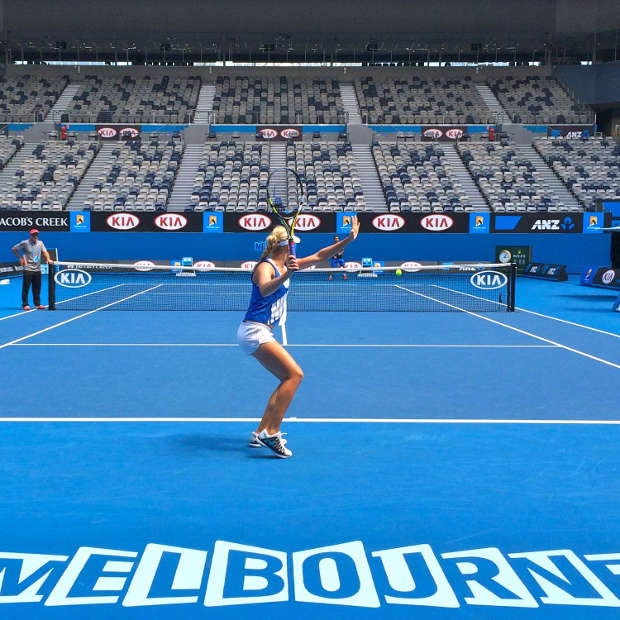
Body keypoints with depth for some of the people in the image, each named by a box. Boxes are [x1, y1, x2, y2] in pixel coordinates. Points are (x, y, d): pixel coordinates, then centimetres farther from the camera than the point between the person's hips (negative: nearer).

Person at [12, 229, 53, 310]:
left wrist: (48, 259, -16)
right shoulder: (25, 243, -5)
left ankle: (37, 304, 18)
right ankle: (25, 305, 4)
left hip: (37, 269, 5)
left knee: (37, 288, 9)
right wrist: (20, 258, -3)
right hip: (28, 269, -5)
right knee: (26, 288, -2)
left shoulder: (40, 243, 8)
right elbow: (14, 249, 3)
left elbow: (45, 251, 2)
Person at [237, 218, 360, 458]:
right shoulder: (265, 267, -12)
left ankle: (261, 433, 10)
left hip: (262, 334, 10)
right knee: (294, 374, -19)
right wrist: (286, 275, -51)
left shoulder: (285, 266, 14)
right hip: (254, 332, -10)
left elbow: (319, 256, 18)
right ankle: (271, 432, -22)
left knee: (289, 379, 10)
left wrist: (348, 240, 13)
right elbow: (265, 290, -35)